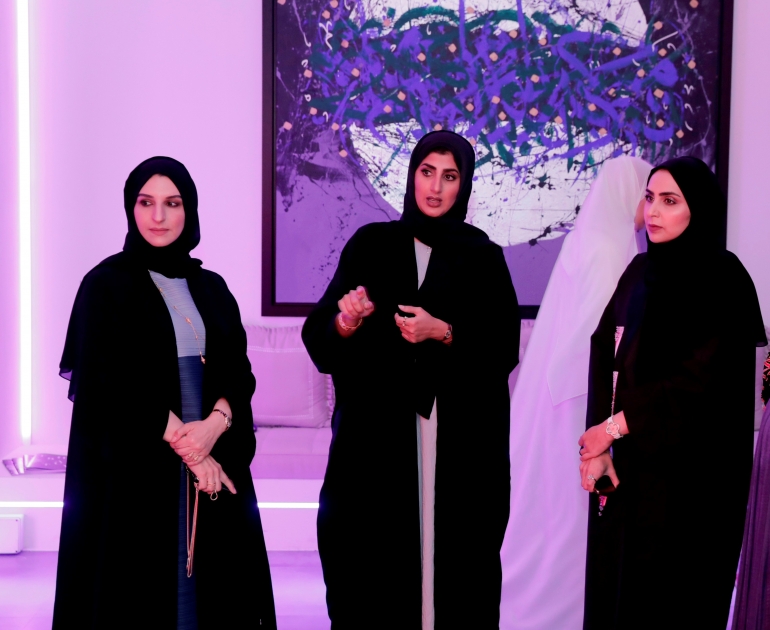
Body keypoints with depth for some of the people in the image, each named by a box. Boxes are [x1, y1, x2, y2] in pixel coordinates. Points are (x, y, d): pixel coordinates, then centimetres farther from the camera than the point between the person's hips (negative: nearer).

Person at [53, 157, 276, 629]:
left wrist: (214, 425, -14)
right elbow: (109, 384, -10)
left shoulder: (211, 288, 13)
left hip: (213, 462, 5)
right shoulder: (106, 285, -2)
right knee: (145, 586, -3)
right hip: (136, 470, -4)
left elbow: (239, 372, 7)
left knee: (208, 585, 3)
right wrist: (182, 444, -14)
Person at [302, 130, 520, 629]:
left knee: (452, 561, -1)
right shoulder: (370, 245, 7)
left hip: (458, 442, 0)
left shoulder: (484, 257, 6)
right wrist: (345, 322, -19)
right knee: (372, 563, -3)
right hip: (376, 435, 0)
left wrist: (444, 333, -15)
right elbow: (318, 339, 2)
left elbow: (505, 348, 0)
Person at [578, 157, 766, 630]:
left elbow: (701, 380, -18)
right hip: (629, 464, 6)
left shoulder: (723, 280, -10)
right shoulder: (640, 273, 10)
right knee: (615, 585, 8)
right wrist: (598, 446, -9)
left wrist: (615, 426, -13)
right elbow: (605, 358, 3)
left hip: (689, 472, -6)